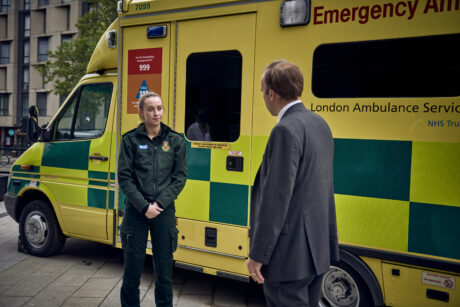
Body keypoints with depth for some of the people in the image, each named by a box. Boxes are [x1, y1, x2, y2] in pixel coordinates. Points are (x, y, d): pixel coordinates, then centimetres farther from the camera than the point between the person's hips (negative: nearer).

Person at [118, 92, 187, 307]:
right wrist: (144, 206, -11)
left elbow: (180, 177, 2)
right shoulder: (130, 140, 0)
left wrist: (160, 203, -8)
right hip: (136, 210, -1)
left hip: (164, 211, 1)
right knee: (133, 267, 7)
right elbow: (124, 177, -3)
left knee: (164, 269, 9)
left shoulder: (175, 140, 4)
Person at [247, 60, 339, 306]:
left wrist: (258, 255, -15)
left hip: (289, 255, -9)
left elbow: (276, 198, -22)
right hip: (317, 250, 9)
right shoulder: (319, 124, 8)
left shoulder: (286, 131, -20)